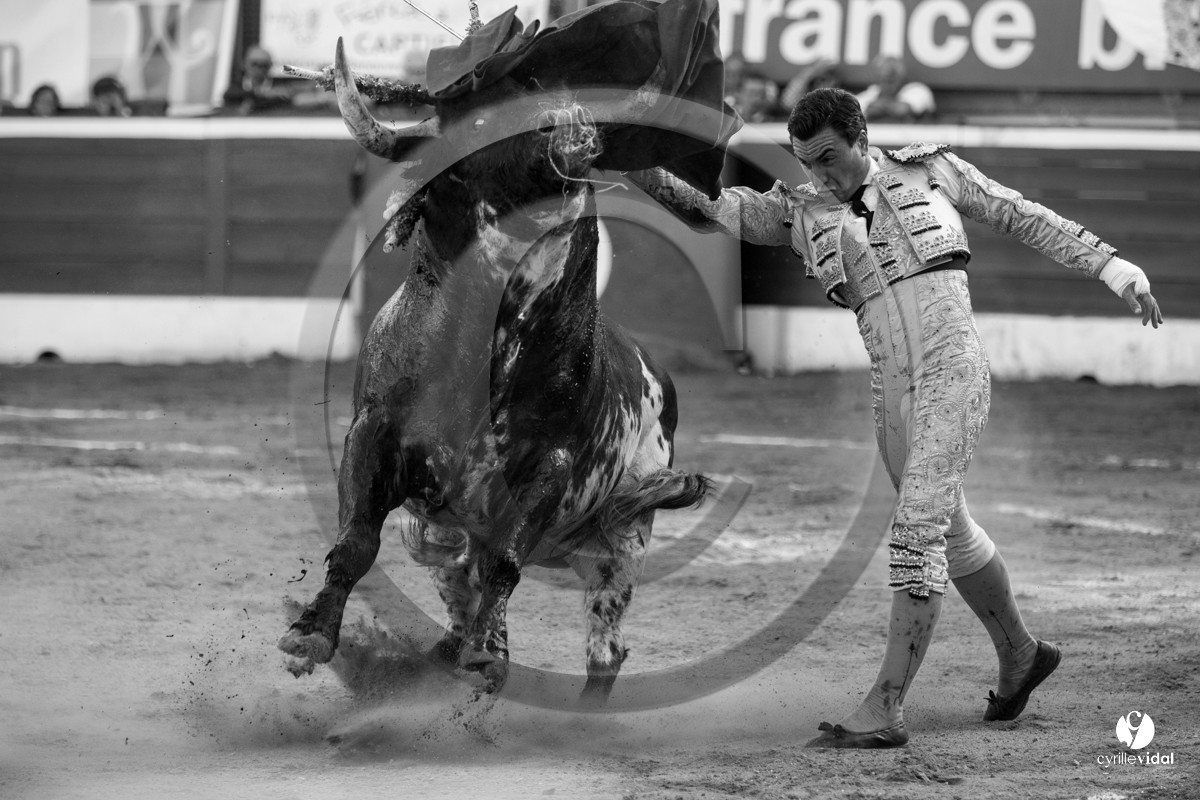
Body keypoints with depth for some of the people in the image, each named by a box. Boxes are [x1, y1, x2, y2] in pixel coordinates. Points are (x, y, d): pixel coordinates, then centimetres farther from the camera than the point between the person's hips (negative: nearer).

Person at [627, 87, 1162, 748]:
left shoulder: (928, 171, 3)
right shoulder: (801, 212, 9)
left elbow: (1023, 217, 9)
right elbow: (703, 210, 0)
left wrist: (1112, 268, 4)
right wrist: (645, 174, -18)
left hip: (952, 375, -6)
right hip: (891, 392, 6)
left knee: (917, 532, -15)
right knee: (949, 532, 20)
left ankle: (885, 708, -19)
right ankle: (1019, 656, 44)